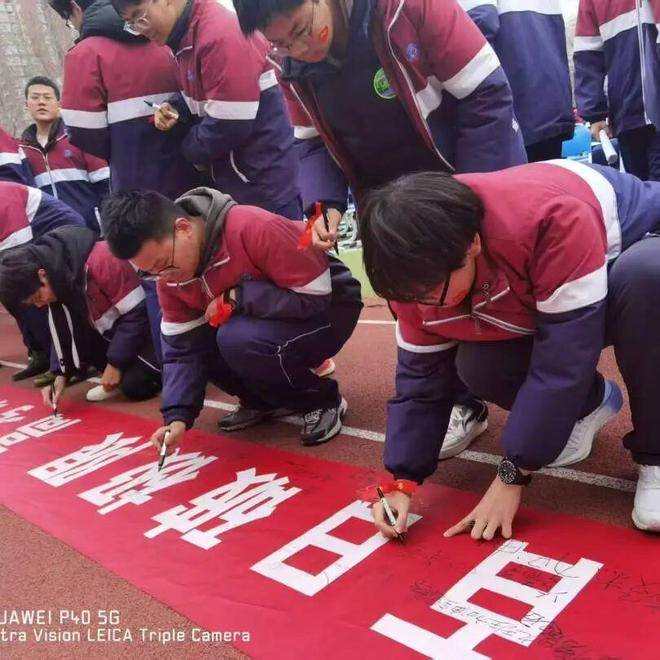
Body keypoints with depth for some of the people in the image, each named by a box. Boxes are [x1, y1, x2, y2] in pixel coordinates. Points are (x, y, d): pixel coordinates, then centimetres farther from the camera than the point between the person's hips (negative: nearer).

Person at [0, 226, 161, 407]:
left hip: (143, 323, -8)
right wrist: (61, 374, -8)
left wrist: (115, 362, -21)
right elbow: (63, 331, 4)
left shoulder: (101, 261, -31)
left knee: (135, 385, -25)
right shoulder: (56, 280, -5)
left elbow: (135, 313, -26)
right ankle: (116, 378, 3)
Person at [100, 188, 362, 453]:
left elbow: (315, 296, -28)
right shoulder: (170, 269, -11)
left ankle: (323, 401, -6)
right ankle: (269, 400, 8)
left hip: (328, 306, -7)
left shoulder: (255, 229, -33)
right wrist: (178, 416, -19)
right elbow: (182, 346, -7)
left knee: (237, 341, -31)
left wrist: (235, 297, -29)